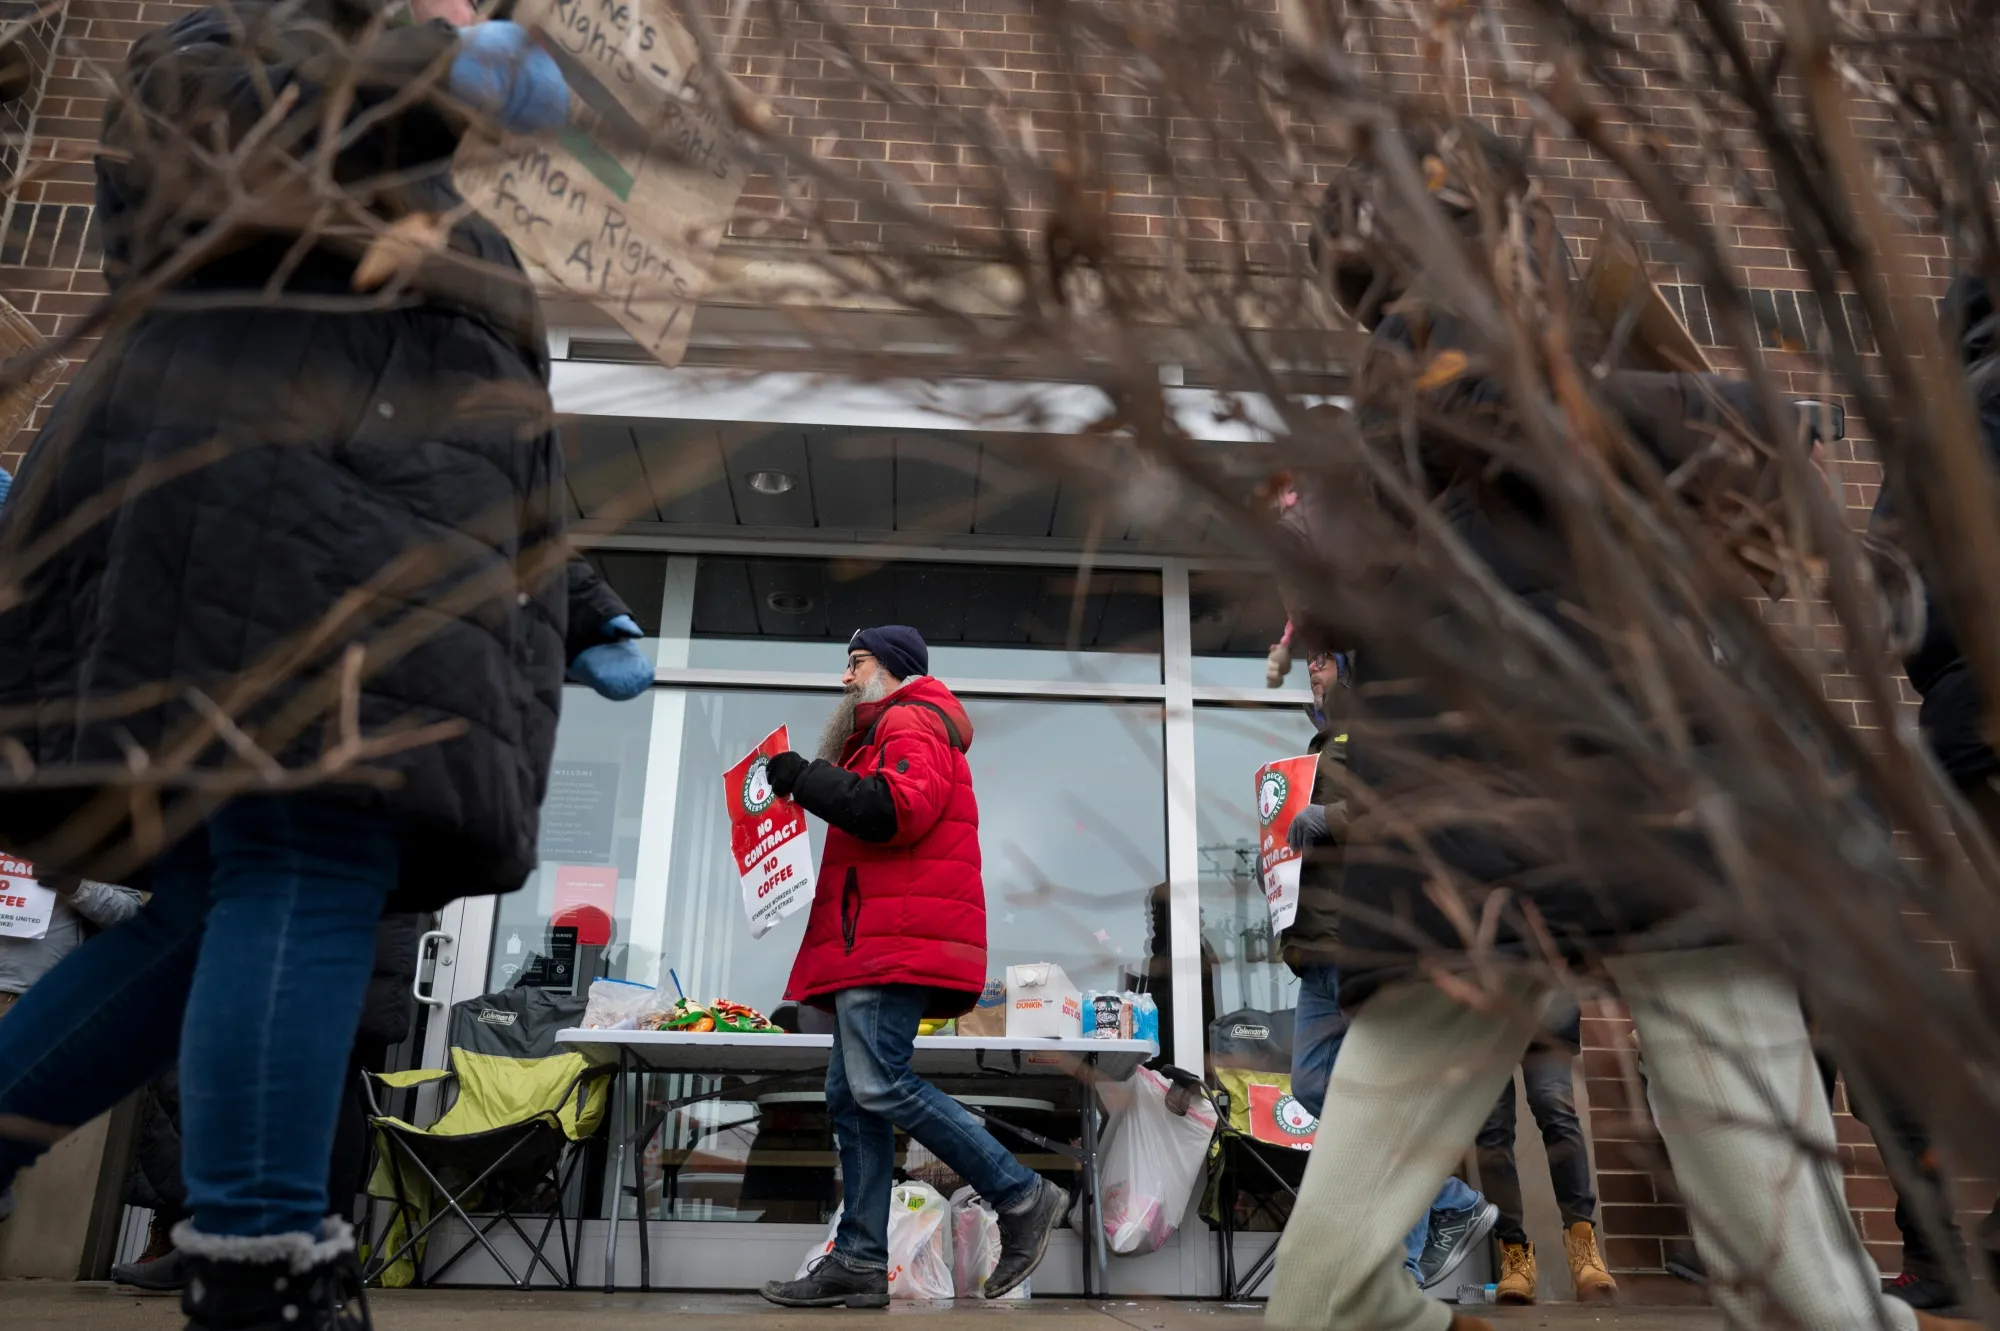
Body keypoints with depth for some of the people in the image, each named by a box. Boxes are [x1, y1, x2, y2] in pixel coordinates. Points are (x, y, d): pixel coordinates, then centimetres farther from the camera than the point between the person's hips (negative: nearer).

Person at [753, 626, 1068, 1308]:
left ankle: (1023, 1198, -10)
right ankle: (859, 1263, 8)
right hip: (871, 943, 11)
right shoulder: (880, 733, 32)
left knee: (879, 1084, -19)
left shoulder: (911, 721, -1)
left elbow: (901, 808, -20)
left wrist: (805, 779, -13)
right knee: (850, 1096, 6)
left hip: (900, 937, -11)